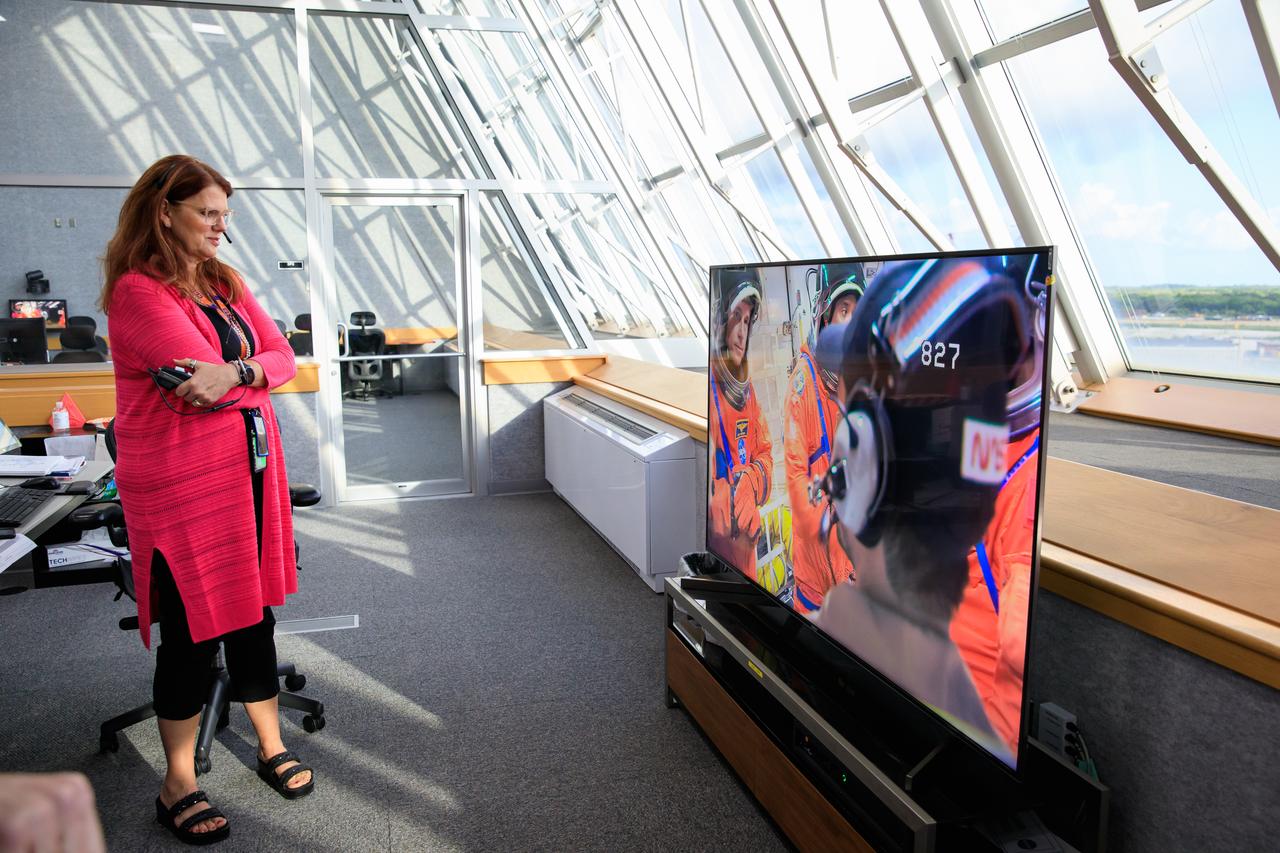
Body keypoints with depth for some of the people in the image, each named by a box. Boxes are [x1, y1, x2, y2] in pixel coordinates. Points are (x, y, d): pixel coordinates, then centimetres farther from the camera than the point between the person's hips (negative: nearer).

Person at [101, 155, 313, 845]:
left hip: (250, 471, 7)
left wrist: (235, 373, -14)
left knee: (255, 614, 16)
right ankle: (178, 787, 23)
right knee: (191, 632, 4)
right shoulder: (137, 291, -11)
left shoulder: (226, 284, 12)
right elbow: (202, 380, -20)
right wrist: (256, 373, -3)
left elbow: (282, 355, 4)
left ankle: (272, 747, 33)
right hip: (181, 484, -7)